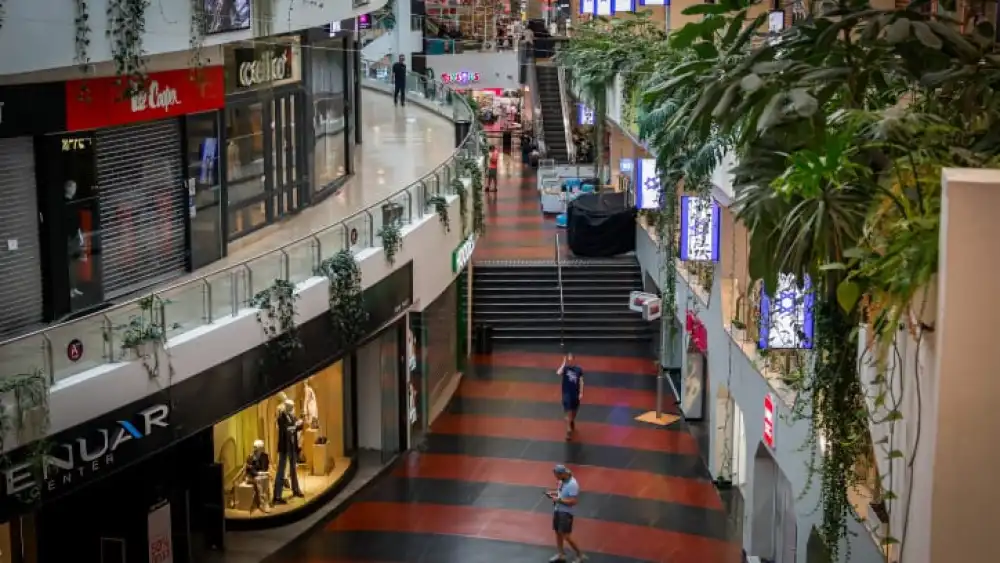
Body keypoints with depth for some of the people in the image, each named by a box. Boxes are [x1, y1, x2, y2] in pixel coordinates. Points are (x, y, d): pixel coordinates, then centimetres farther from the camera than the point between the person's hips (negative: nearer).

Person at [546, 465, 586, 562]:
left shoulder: (572, 484, -27)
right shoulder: (562, 481, 0)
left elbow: (573, 501, -27)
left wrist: (559, 499, -24)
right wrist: (553, 493, 1)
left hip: (566, 512, -9)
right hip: (558, 510, 9)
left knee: (566, 536, -6)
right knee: (558, 532, 18)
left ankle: (580, 555, 8)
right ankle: (561, 554, 34)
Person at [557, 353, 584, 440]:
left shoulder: (578, 369, -4)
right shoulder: (564, 368, -11)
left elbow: (581, 381, -1)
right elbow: (558, 373, -33)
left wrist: (581, 393, -6)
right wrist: (564, 364, -28)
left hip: (576, 393, 3)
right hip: (567, 393, -3)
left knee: (574, 411, 20)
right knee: (569, 412, -7)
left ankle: (572, 423, 48)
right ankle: (569, 430, -3)